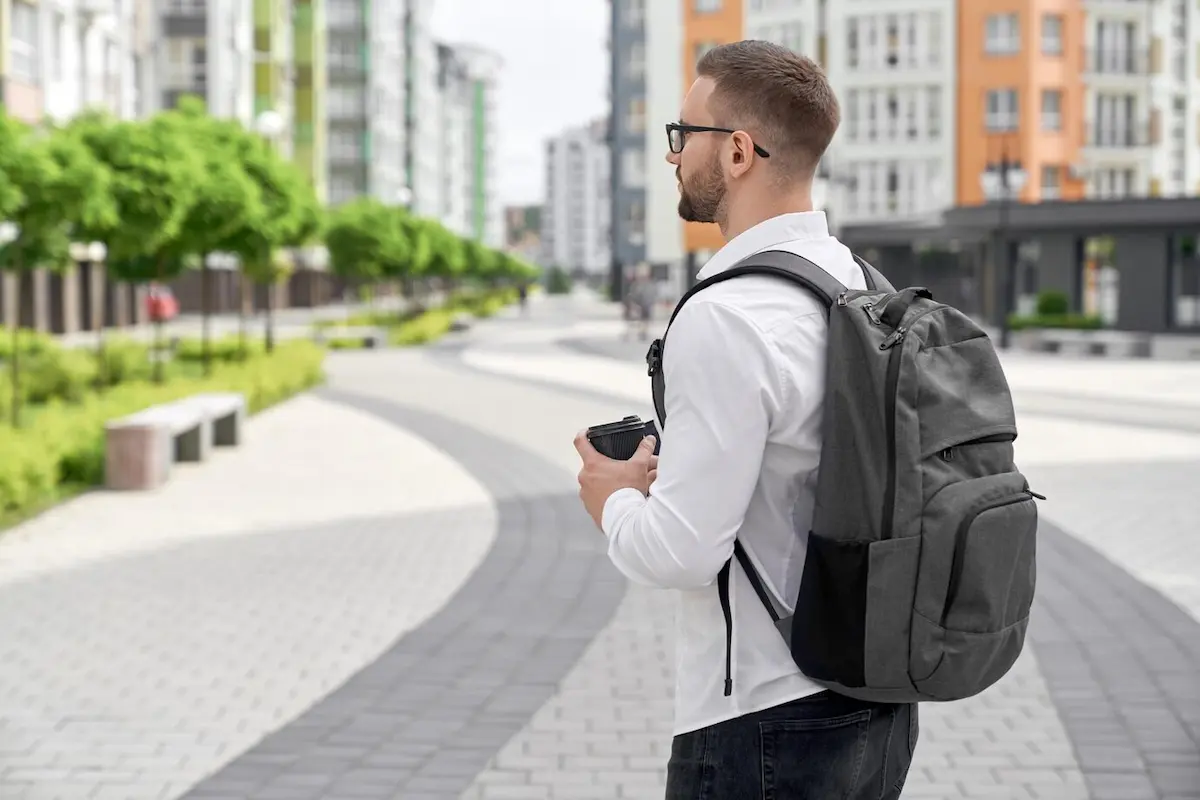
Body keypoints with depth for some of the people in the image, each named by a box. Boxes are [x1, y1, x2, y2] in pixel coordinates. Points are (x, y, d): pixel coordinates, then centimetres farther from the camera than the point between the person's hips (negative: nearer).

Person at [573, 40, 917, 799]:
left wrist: (616, 499, -2)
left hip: (764, 722, -8)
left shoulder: (726, 319, -20)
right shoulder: (867, 289, 6)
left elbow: (682, 553, -22)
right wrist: (670, 477, 11)